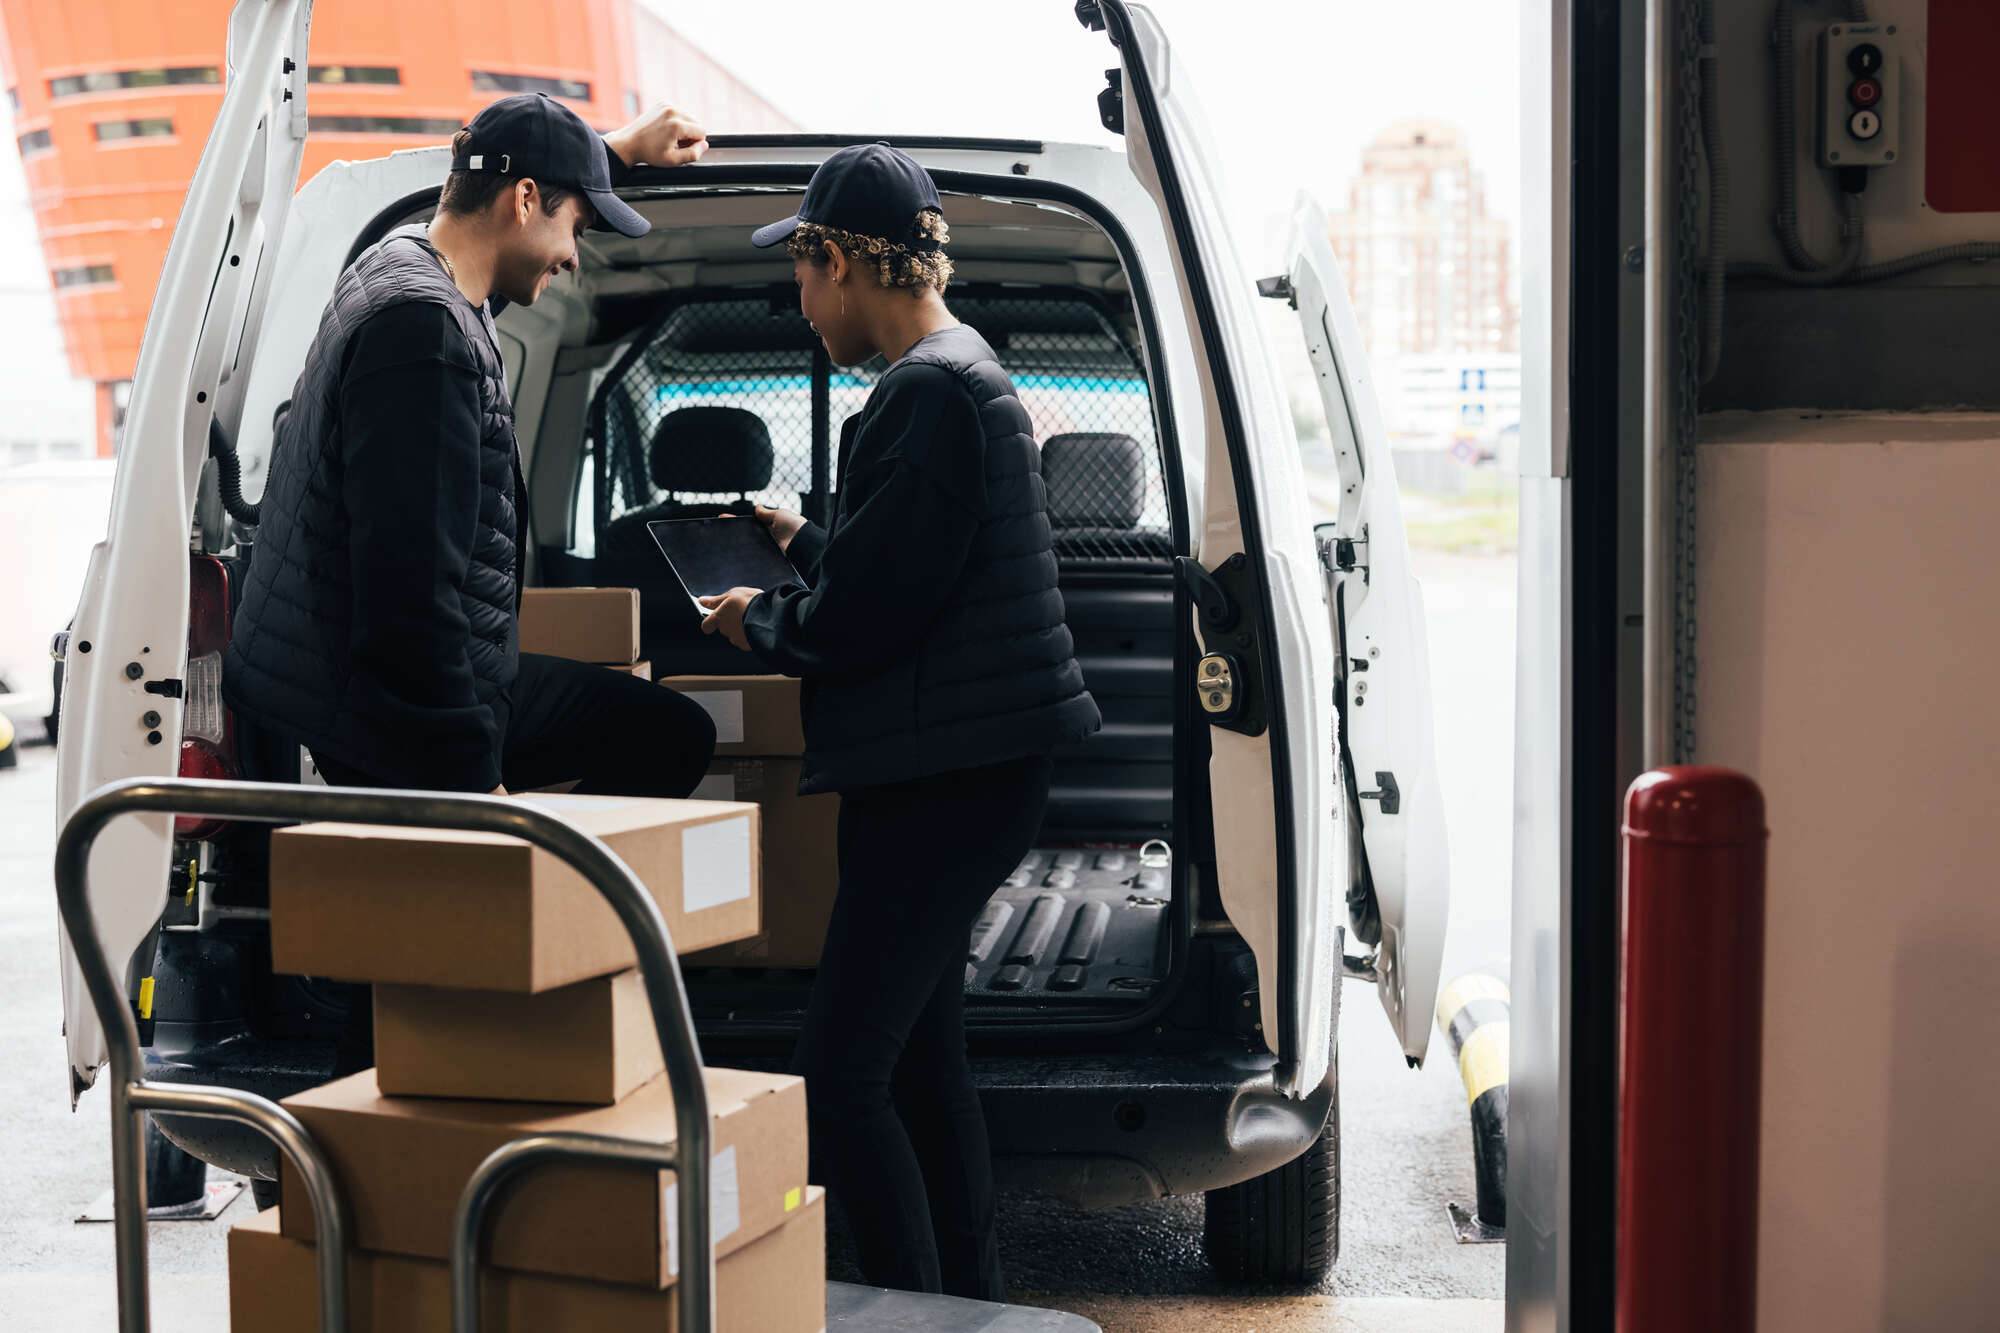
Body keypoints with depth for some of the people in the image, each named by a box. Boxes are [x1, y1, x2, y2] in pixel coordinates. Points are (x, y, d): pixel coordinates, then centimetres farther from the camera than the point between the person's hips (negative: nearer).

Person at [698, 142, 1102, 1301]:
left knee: (840, 1076, -9)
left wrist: (759, 622, -2)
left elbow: (863, 619, -21)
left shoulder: (927, 394, -18)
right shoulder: (966, 373, 15)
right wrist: (804, 542, 33)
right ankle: (972, 1302, 29)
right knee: (922, 1056, 18)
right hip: (963, 772, 11)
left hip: (948, 784, -11)